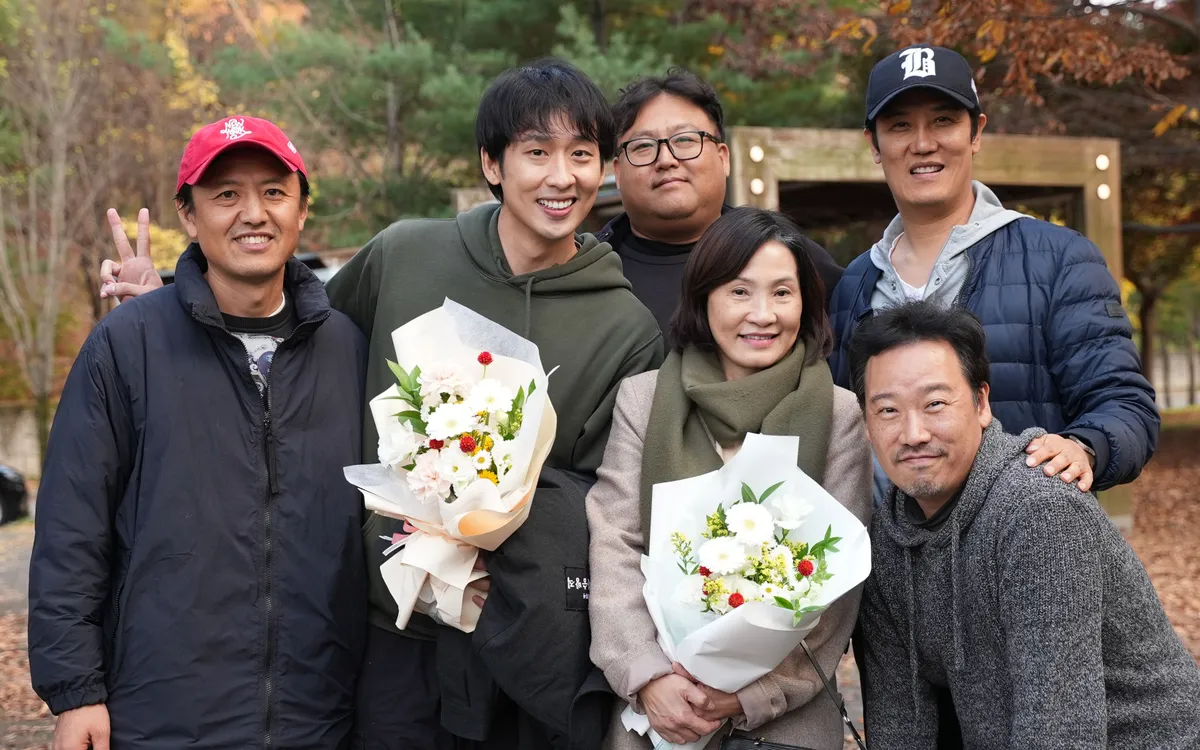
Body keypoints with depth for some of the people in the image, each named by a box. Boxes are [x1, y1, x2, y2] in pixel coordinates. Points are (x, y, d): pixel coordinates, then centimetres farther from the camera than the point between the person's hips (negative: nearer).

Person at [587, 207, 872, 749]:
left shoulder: (839, 417, -2)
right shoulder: (642, 398, 1)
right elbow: (614, 550, -3)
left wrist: (753, 693, -15)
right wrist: (647, 676, -16)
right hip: (652, 706, 1)